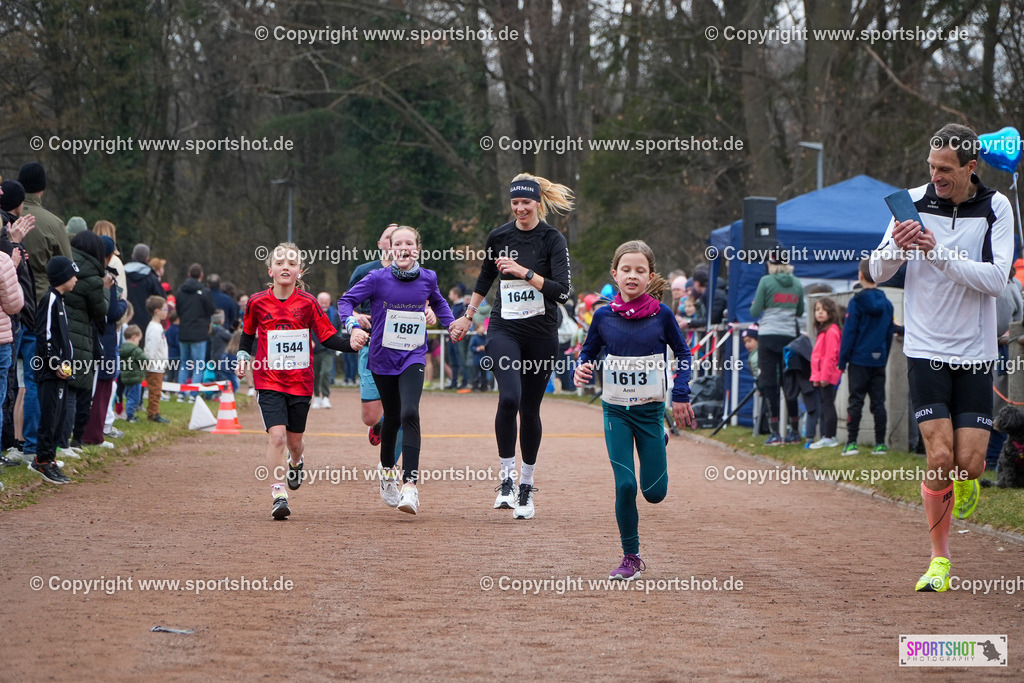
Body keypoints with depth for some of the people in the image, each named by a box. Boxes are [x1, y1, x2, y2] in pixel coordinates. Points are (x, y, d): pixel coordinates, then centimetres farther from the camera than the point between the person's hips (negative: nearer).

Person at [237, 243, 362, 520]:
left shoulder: (308, 303, -4)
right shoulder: (257, 302, -1)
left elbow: (328, 337, -1)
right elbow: (248, 333, 17)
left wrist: (351, 343, -18)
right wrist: (243, 357, 4)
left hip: (300, 381, 1)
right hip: (269, 380, -1)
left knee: (294, 440, 13)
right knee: (276, 436, -17)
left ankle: (296, 463, 49)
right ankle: (279, 496, -13)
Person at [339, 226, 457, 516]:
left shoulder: (427, 278, 0)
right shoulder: (378, 279, -9)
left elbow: (438, 302, 21)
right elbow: (347, 300, -3)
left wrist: (451, 324, 8)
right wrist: (354, 326, -20)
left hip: (413, 358, 0)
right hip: (383, 358, 0)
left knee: (409, 413, -20)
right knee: (392, 417, 12)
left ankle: (410, 485, -24)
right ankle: (387, 469, 40)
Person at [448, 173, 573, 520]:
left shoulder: (553, 240, -5)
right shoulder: (499, 237, 4)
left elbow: (562, 290, -16)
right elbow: (486, 277, 22)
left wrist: (524, 272, -23)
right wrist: (468, 316, 28)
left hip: (541, 334, -1)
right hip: (504, 330, 1)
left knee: (530, 409, 5)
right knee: (509, 399, -21)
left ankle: (526, 485, 18)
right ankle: (507, 477, -10)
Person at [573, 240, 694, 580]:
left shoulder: (661, 315, -7)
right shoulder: (604, 317, -5)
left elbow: (682, 352, 7)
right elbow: (589, 350, 10)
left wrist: (681, 393, -1)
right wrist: (582, 368, -12)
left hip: (651, 409, 0)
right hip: (616, 410, 0)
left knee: (654, 491, 2)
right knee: (625, 485, -10)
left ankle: (659, 444, 37)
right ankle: (631, 558, 4)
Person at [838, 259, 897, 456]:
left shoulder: (857, 303, -9)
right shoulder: (886, 304, 7)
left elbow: (848, 334, -10)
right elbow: (889, 334, 13)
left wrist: (842, 362, -5)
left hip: (859, 360, -4)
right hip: (879, 361, 4)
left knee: (856, 401, -1)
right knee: (878, 402, 6)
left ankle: (852, 443, -3)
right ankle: (880, 444, 5)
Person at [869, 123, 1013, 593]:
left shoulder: (996, 208, -4)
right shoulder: (915, 202, -1)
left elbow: (996, 279, -14)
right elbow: (878, 272, 3)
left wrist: (940, 254, -24)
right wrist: (897, 248, -19)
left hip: (975, 354, 0)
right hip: (926, 349, 0)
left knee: (970, 461, -5)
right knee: (939, 457, -10)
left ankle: (965, 483, 33)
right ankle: (939, 560, 3)